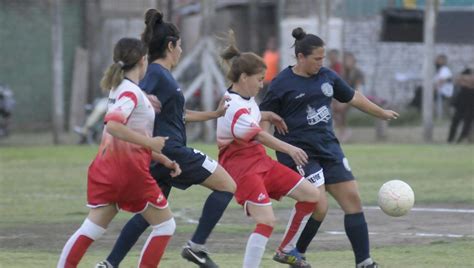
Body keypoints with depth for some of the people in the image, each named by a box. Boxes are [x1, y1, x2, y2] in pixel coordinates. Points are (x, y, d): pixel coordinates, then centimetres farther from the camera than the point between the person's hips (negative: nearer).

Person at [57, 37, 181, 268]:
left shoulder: (121, 89, 15)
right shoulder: (132, 92, -13)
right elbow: (112, 125, -29)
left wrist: (164, 160, 19)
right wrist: (150, 142, -26)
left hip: (107, 168, 8)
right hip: (129, 170, -8)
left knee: (93, 227, 5)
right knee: (165, 225, 7)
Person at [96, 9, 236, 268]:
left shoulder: (162, 74, 17)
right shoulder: (157, 75, -12)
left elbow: (179, 114, 28)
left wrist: (215, 114, 32)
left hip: (161, 158, 10)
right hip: (171, 151, -10)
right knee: (227, 185, -1)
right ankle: (196, 246, -4)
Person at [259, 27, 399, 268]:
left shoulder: (326, 76, 8)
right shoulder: (282, 84, -9)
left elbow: (352, 97, 23)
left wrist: (382, 113, 34)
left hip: (329, 149, 7)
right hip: (299, 153, -7)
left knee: (352, 199, 2)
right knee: (319, 207, -17)